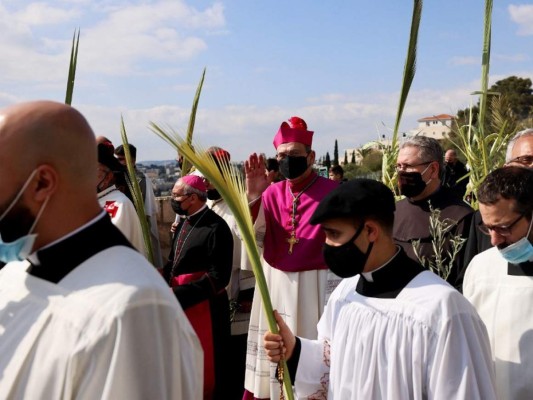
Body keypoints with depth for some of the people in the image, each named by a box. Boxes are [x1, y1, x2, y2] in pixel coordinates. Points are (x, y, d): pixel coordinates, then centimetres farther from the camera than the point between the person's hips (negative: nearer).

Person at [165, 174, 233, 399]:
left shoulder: (216, 228, -17)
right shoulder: (184, 223, 8)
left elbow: (218, 277, -20)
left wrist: (178, 294, -19)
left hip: (204, 307, -8)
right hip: (180, 303, 8)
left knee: (205, 364, 6)